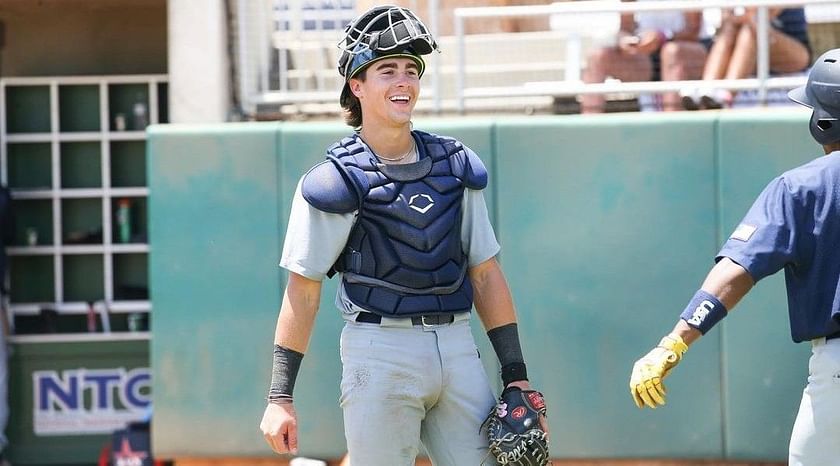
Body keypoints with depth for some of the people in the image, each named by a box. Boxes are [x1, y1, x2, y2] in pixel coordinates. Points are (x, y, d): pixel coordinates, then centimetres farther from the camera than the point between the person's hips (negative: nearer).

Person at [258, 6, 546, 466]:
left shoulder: (456, 165, 12)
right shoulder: (335, 180, -2)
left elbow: (485, 273, 13)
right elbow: (302, 290, -4)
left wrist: (516, 374, 7)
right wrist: (280, 397, -9)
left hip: (457, 347, 4)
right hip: (379, 352, -4)